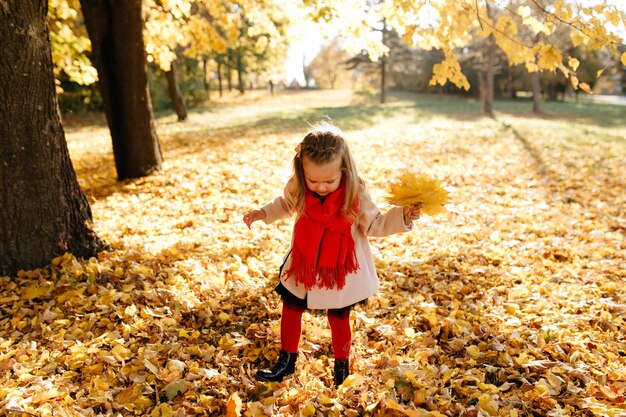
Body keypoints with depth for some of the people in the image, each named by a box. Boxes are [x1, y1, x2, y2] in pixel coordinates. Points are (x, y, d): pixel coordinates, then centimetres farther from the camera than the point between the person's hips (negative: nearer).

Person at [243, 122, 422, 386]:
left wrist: (401, 217, -25)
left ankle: (342, 365, 40)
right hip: (303, 266, 3)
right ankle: (286, 361, 39)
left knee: (338, 317, 14)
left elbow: (374, 224, -12)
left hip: (341, 271, -3)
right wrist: (263, 213, 0)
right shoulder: (297, 188, -16)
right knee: (290, 310, 16)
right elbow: (285, 205, 9)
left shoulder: (355, 194, -23)